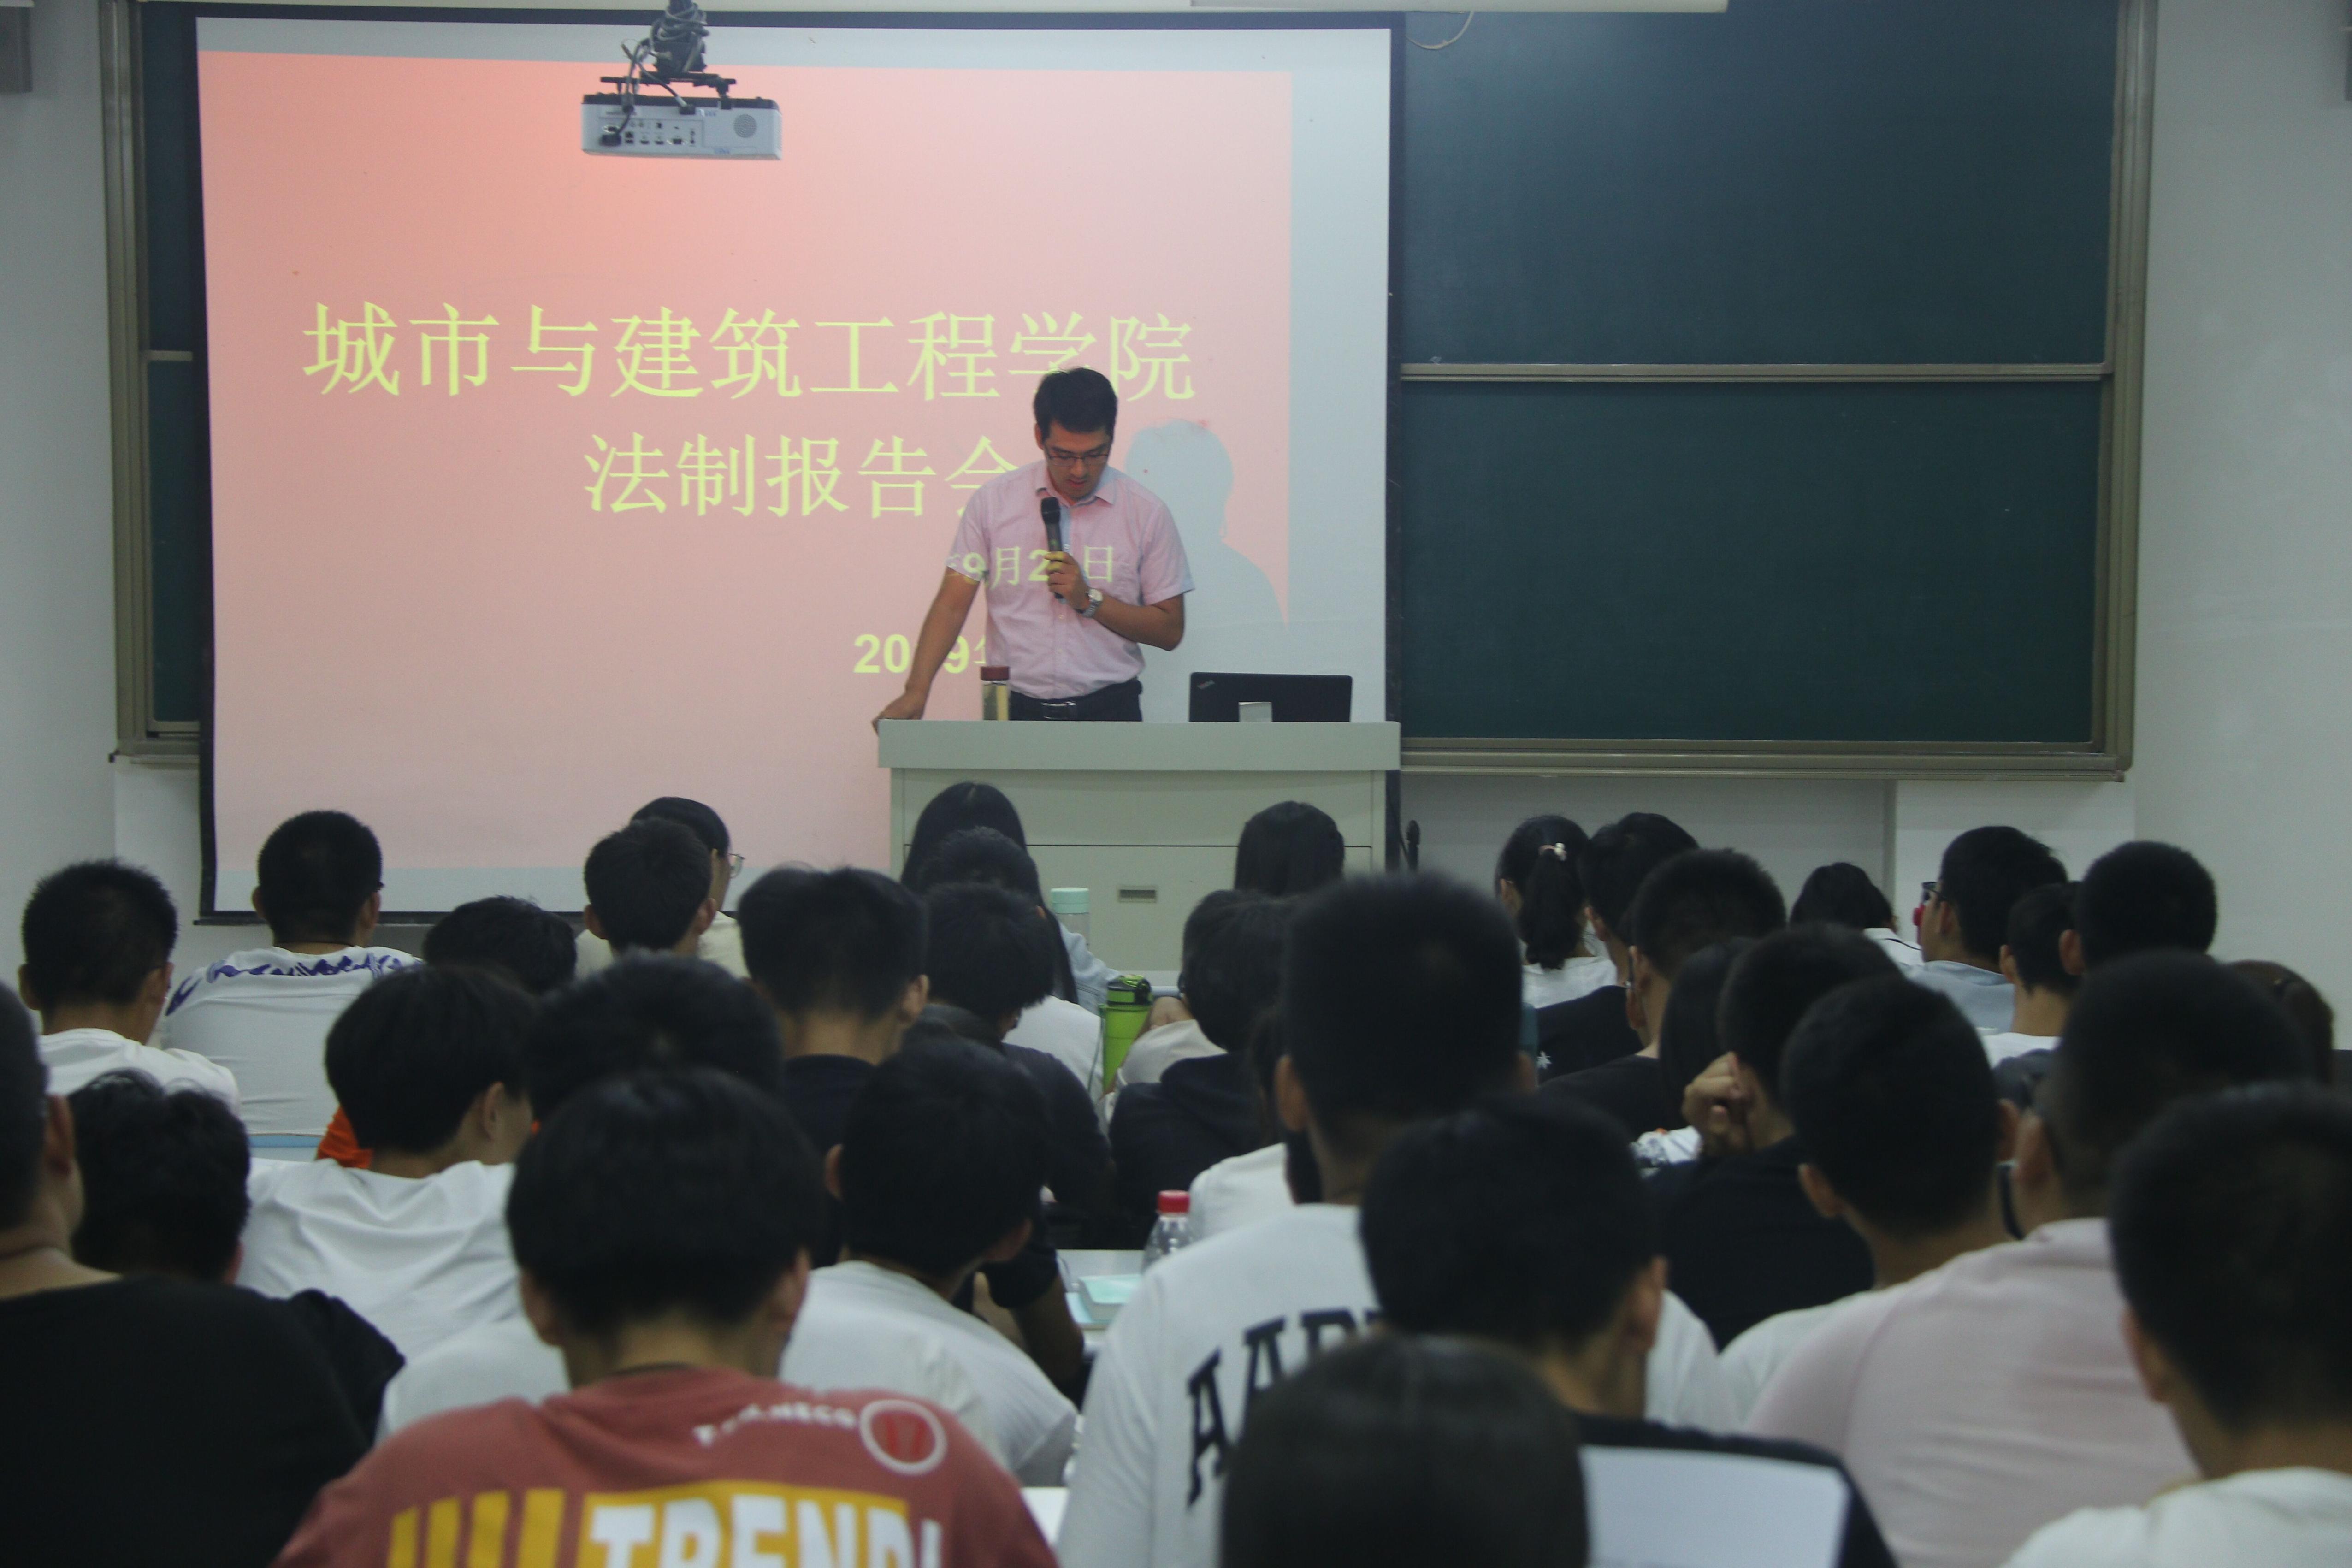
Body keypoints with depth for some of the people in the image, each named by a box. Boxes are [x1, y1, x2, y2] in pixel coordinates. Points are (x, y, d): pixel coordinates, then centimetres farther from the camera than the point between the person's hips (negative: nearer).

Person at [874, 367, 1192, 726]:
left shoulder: (1146, 512, 3)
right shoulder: (992, 501, 5)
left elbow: (1170, 631, 6)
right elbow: (952, 604, 3)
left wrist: (1090, 600, -8)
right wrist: (916, 692, -9)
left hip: (1108, 713, -1)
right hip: (1015, 712, 1)